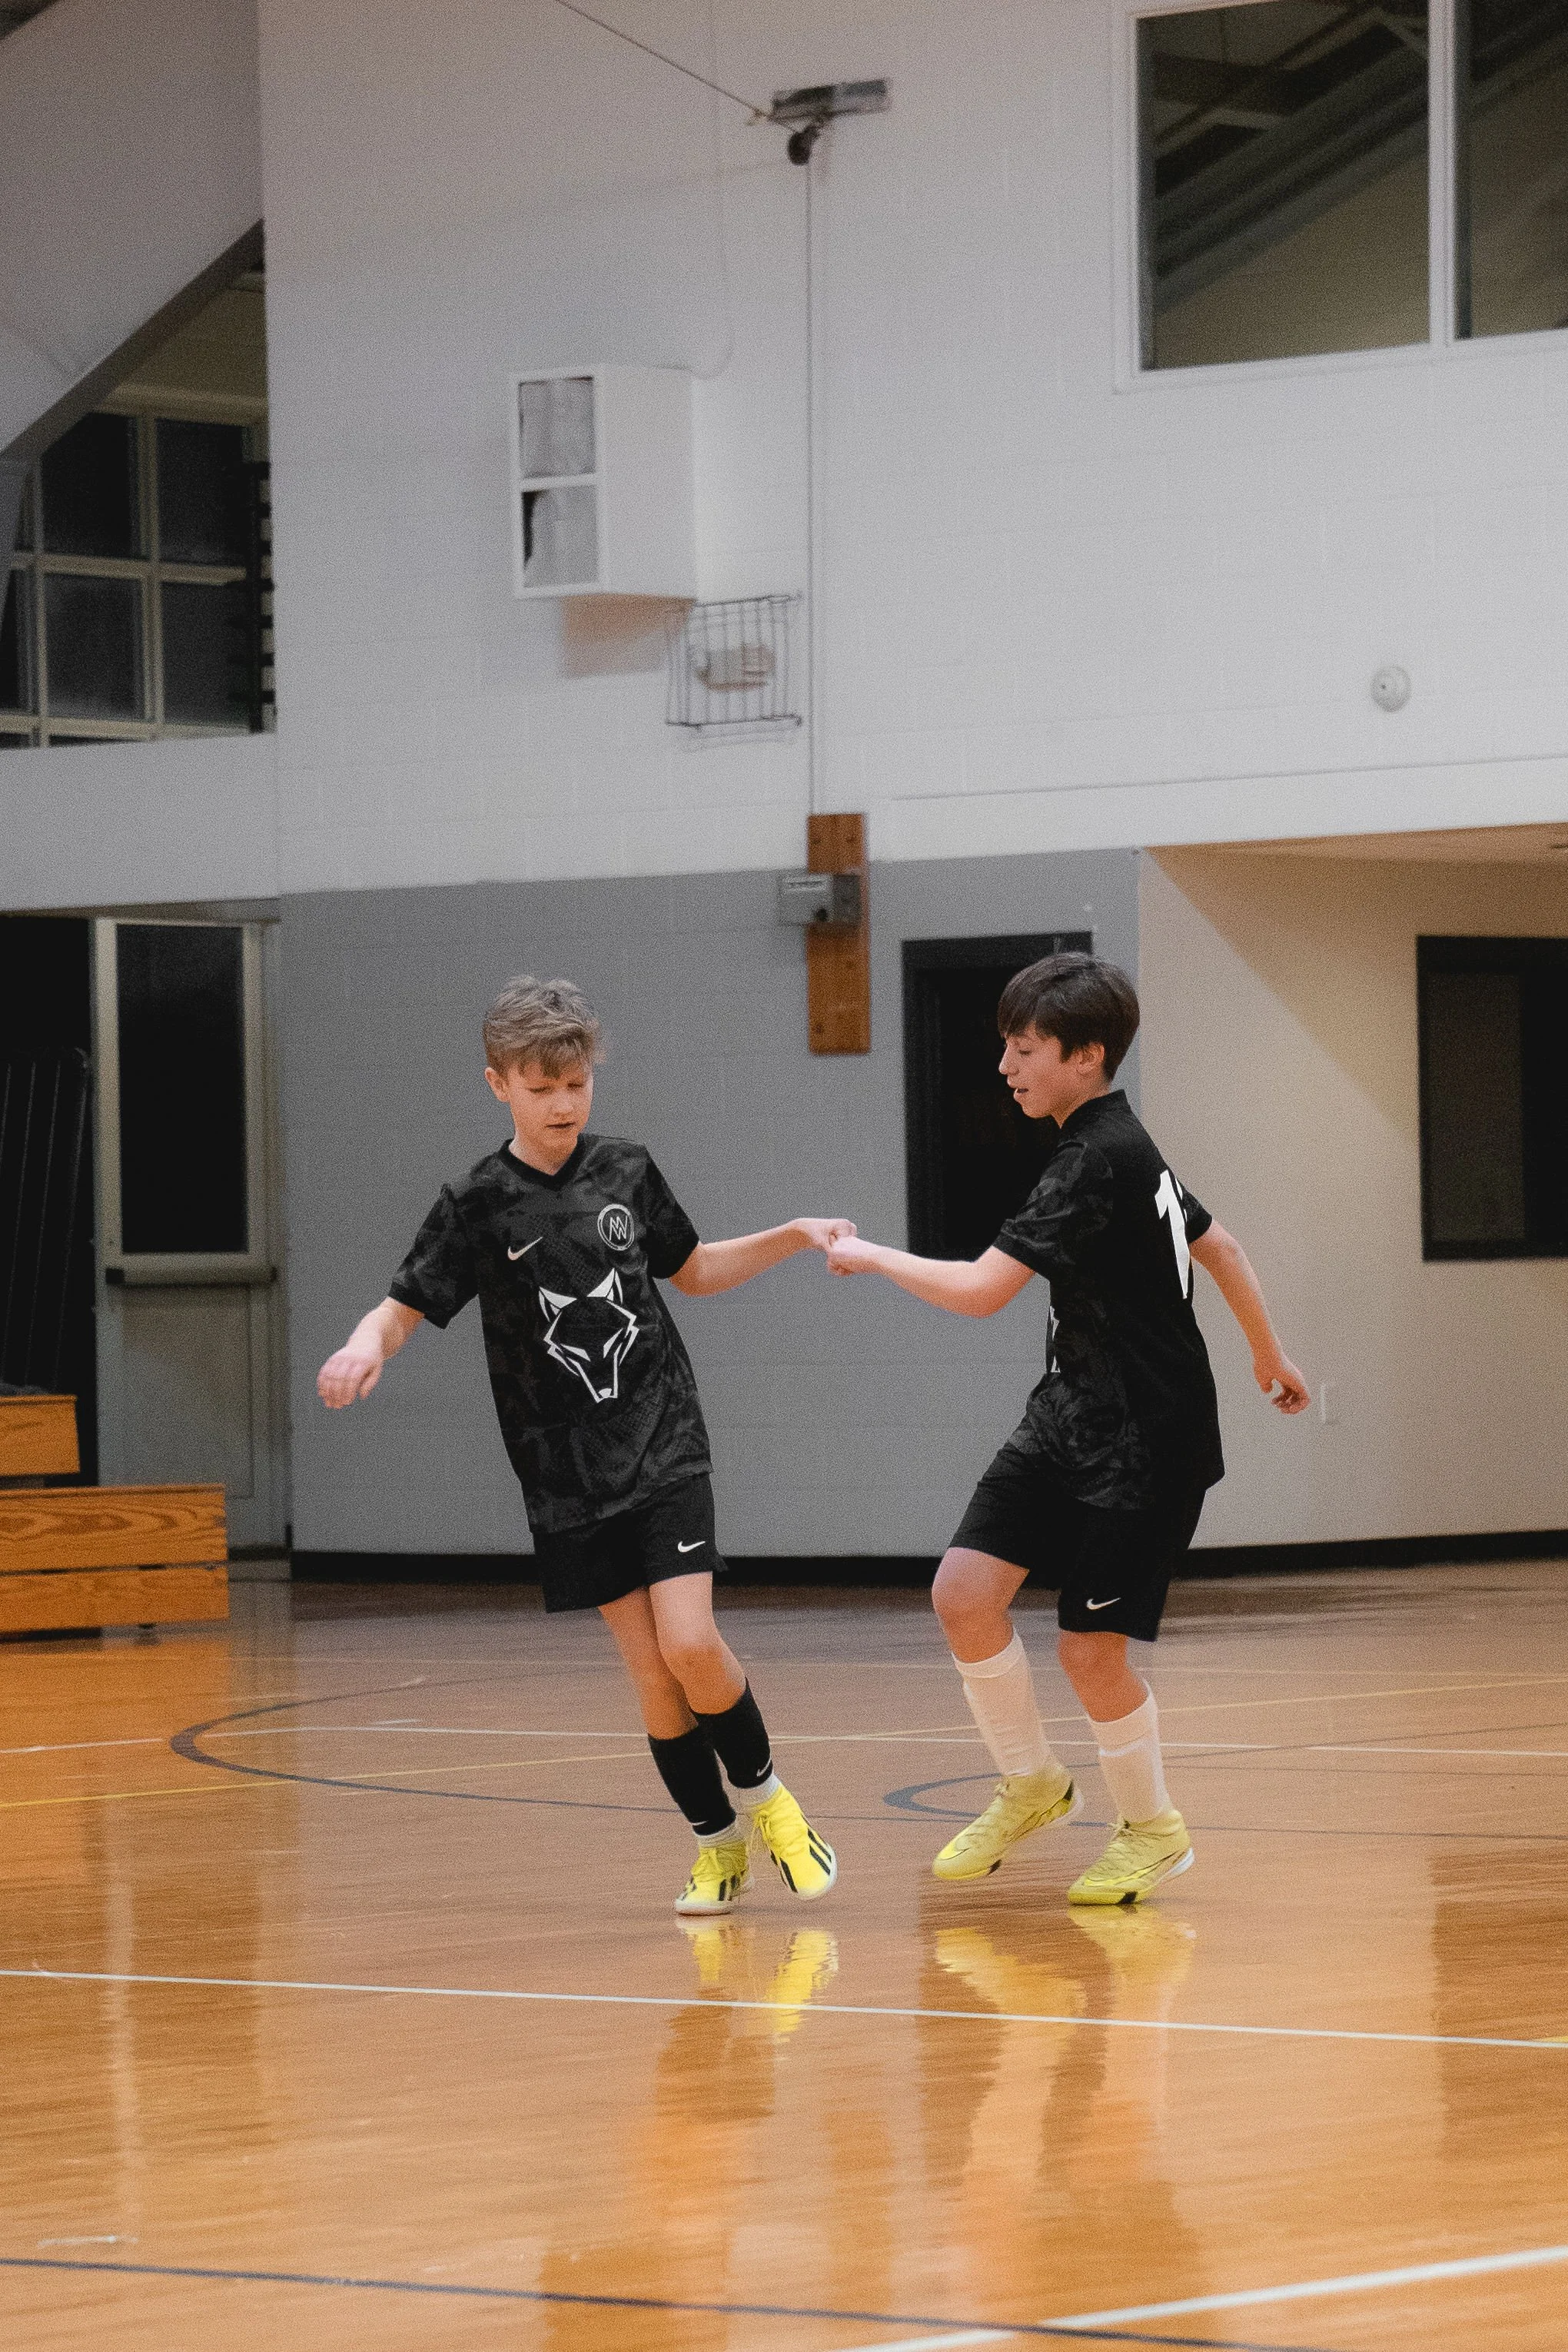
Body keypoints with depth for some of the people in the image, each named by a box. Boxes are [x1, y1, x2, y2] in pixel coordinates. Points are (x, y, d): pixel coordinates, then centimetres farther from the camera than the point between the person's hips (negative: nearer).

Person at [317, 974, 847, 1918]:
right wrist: (366, 1348, -28)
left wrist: (793, 1236, 9)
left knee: (691, 1644, -14)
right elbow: (403, 1307, -6)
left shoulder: (627, 1170, 3)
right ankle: (717, 1840, 16)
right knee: (652, 1671, -1)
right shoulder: (479, 1205, -5)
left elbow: (693, 1270, 19)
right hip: (569, 1477, 0)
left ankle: (764, 1792, 11)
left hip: (665, 1449, 0)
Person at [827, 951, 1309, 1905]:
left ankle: (1153, 1827, 19)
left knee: (1090, 1649, -4)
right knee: (966, 1589, -3)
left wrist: (871, 1255, -11)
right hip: (1073, 1414, 9)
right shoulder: (1115, 1147, 9)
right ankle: (1034, 1786, 16)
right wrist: (1269, 1355, 34)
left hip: (1145, 1442, -9)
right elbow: (1218, 1245, 21)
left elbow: (982, 1288, -26)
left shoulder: (1099, 1161, -21)